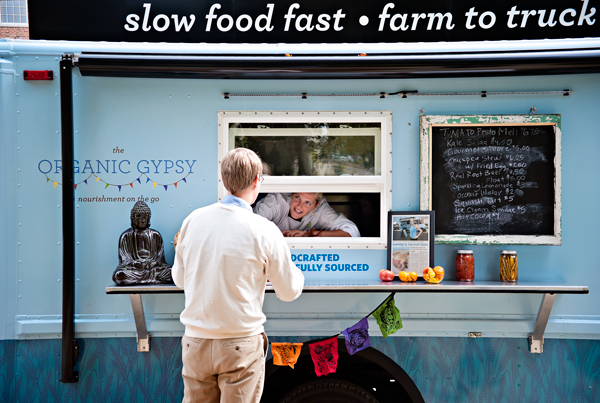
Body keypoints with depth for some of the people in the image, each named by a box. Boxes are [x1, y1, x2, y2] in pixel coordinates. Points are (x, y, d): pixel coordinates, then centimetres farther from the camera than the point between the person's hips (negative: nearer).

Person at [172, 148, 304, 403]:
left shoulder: (193, 220, -3)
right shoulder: (264, 231, -13)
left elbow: (179, 279, 10)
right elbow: (290, 292, -2)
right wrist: (295, 270, 19)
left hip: (196, 343, 4)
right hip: (241, 344, -3)